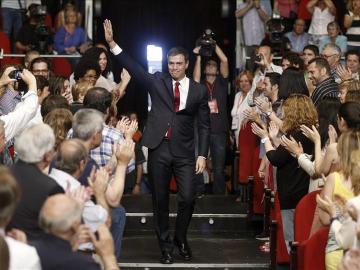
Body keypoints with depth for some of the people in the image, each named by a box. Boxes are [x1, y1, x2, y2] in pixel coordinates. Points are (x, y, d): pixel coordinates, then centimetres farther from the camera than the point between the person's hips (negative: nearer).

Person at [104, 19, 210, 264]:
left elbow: (204, 125, 6)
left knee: (188, 198, -6)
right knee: (160, 200, 6)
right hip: (159, 149, 0)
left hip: (185, 152, 0)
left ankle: (181, 238, 19)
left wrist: (202, 155, -2)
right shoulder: (157, 82, 6)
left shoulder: (199, 90, 5)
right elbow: (133, 68, -4)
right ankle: (165, 246, 19)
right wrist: (112, 43, -15)